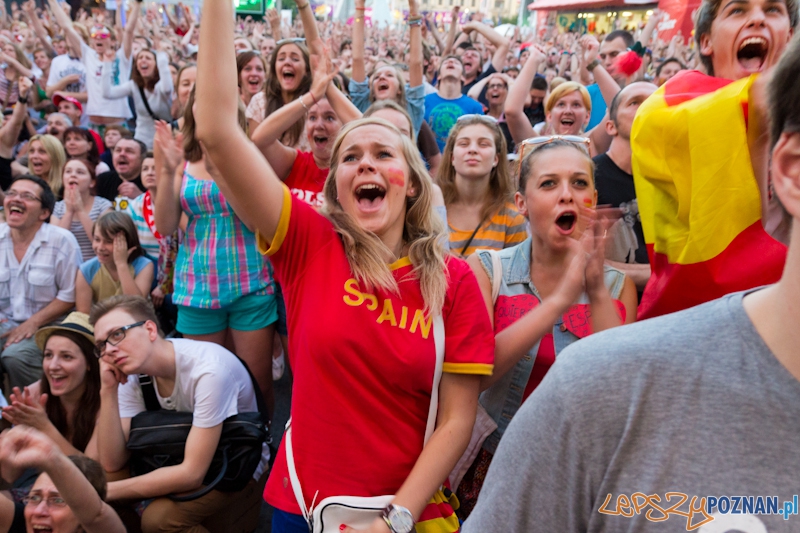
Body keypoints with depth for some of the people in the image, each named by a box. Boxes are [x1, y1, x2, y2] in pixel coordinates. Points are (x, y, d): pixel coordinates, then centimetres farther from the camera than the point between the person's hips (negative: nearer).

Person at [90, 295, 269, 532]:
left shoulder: (209, 368, -31)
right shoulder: (131, 375, -10)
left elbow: (192, 474, -30)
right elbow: (113, 463, -14)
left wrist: (105, 491, -25)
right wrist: (108, 389, -23)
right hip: (183, 459, 6)